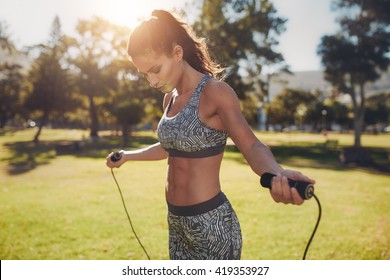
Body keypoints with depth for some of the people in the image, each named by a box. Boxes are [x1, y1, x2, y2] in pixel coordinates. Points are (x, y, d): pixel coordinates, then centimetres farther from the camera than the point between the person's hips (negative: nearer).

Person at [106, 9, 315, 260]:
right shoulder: (170, 98, 8)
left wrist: (278, 174, -48)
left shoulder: (215, 92, -15)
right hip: (176, 222, 8)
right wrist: (127, 156, 36)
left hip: (212, 223, -8)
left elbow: (252, 146, -26)